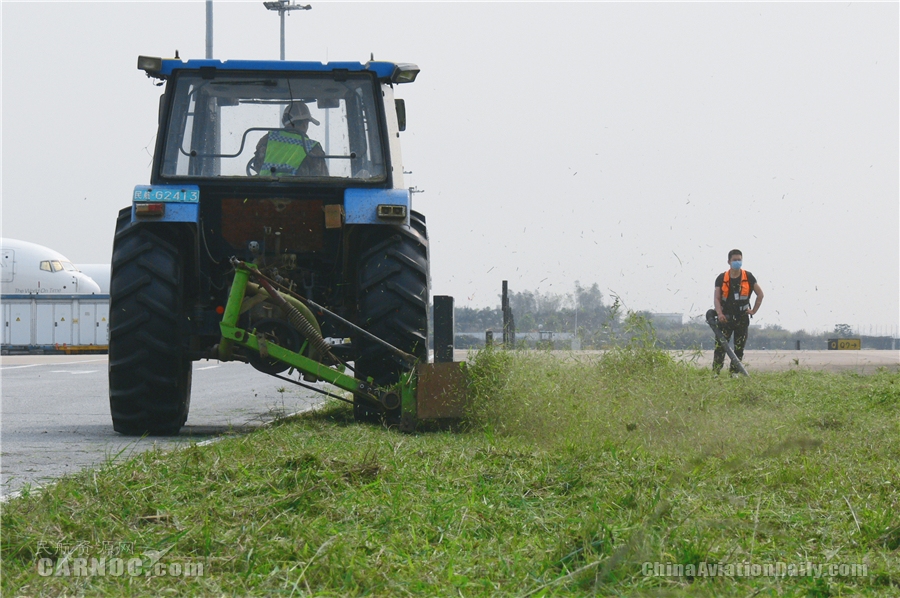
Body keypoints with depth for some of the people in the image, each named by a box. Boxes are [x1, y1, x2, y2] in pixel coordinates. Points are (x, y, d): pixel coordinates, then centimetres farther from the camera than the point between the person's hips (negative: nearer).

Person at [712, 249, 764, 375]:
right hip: (725, 318, -1)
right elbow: (716, 298, -2)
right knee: (720, 346, -9)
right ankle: (715, 373, -9)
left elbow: (760, 294, 12)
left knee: (739, 349, 5)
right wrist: (719, 313, -19)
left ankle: (734, 373, 11)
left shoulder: (748, 277, 4)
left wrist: (754, 311, 4)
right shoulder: (721, 278, 1)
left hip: (742, 318, 2)